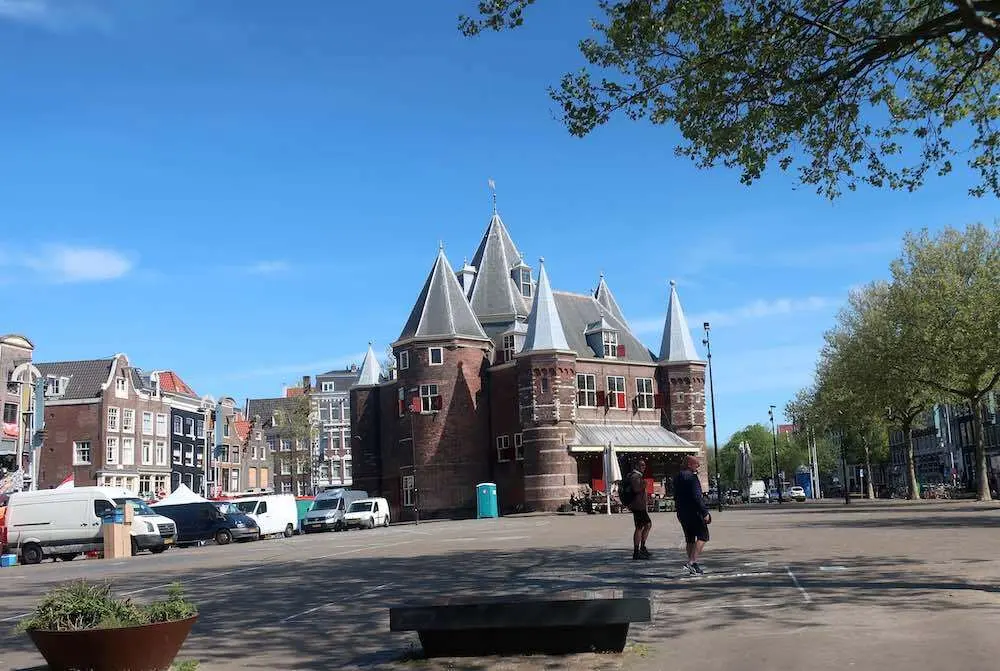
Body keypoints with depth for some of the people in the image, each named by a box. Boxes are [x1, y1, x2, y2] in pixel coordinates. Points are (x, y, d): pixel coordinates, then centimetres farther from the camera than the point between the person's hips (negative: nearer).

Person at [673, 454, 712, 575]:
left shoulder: (677, 478, 13)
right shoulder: (691, 477, -15)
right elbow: (697, 497, -20)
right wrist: (705, 512, -18)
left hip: (682, 512, 9)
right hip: (693, 511, -9)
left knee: (690, 539, 13)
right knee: (702, 536, -2)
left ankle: (693, 566, 16)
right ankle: (691, 562, -13)